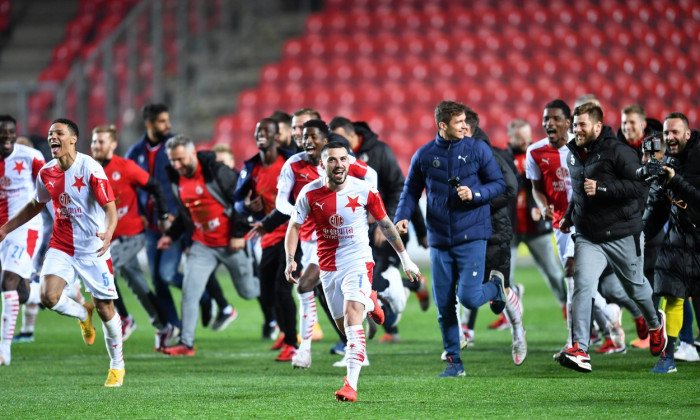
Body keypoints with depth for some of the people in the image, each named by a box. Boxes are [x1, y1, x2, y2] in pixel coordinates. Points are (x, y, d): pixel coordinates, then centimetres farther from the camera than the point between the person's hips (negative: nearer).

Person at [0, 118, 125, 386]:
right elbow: (36, 205, 21)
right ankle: (83, 315, 15)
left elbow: (110, 207, -19)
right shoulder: (46, 173, 2)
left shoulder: (90, 168, -15)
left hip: (93, 249, -4)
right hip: (61, 247, 4)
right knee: (49, 296, -19)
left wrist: (108, 233, -39)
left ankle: (117, 366, 19)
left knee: (105, 309, 0)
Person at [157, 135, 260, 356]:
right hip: (202, 245, 5)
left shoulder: (217, 172, -18)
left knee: (249, 291, 9)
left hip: (231, 244, -5)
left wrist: (239, 234, -15)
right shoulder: (177, 180, 1)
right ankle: (186, 343, -5)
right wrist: (172, 235, 8)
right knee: (190, 291, -9)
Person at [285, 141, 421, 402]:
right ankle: (369, 302, 48)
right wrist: (290, 259, -9)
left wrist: (405, 258, 11)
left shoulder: (364, 191, -9)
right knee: (345, 327, 12)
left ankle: (351, 385, -28)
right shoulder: (310, 193, -6)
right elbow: (294, 226, 5)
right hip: (328, 268, 3)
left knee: (352, 317, -23)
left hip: (358, 262, -3)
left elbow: (385, 224, 5)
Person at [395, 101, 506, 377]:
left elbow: (499, 183, 3)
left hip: (471, 236, -2)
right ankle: (454, 362, 14)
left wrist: (474, 195, -15)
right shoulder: (424, 155, 4)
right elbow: (411, 190, 10)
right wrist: (402, 217, -7)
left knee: (469, 298, -13)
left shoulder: (478, 150, -1)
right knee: (444, 306, 3)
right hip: (439, 240, 2)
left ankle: (495, 287, 22)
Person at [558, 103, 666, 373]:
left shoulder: (617, 152, -15)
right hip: (588, 237, 4)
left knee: (635, 286, 15)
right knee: (582, 285, -17)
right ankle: (579, 350, -23)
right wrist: (569, 215, 20)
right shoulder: (574, 154, 9)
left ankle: (655, 323, 47)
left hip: (621, 236, -4)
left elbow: (639, 185, -23)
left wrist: (601, 188, -29)